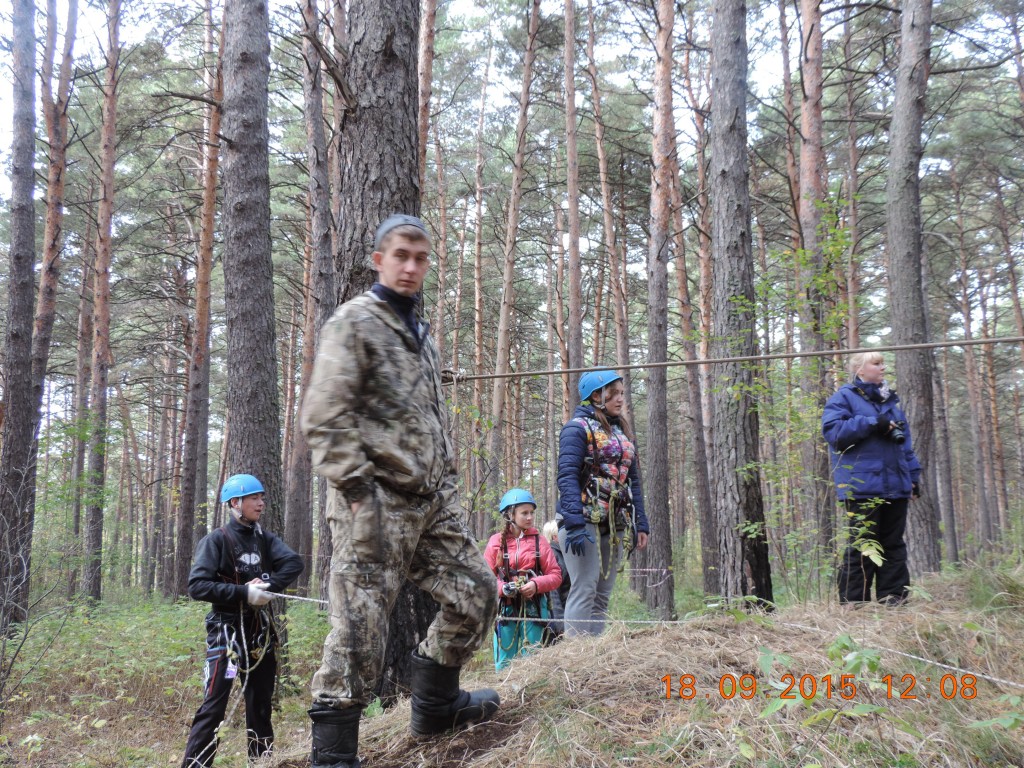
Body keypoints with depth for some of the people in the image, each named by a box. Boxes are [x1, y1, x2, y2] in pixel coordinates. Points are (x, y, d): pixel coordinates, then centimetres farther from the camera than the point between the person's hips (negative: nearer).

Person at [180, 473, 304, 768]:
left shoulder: (265, 539, 8)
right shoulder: (216, 540, -7)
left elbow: (294, 563, -7)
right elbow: (196, 586, -16)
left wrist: (268, 584, -21)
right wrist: (244, 592, -21)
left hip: (260, 633, 6)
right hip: (227, 631, -5)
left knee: (261, 703, 12)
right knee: (214, 704, -11)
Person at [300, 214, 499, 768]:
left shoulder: (420, 334, 21)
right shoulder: (353, 322, -5)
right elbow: (325, 417, -15)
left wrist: (446, 480, 16)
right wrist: (357, 492, -20)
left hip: (431, 500, 9)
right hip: (377, 499, -8)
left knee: (475, 592, 12)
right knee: (360, 625, -7)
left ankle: (436, 704, 31)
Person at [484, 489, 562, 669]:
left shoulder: (539, 540, 4)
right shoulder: (496, 541, 2)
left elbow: (555, 575, 2)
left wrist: (536, 584, -15)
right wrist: (502, 588, -17)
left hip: (533, 608, 0)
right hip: (505, 607, 0)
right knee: (504, 662, 4)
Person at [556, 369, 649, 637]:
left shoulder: (622, 431, 19)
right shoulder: (578, 427, -4)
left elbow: (633, 480, 20)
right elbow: (567, 477, -13)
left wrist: (641, 523, 12)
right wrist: (574, 524, -23)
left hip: (614, 523, 8)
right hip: (585, 521, -7)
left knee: (602, 595, 8)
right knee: (584, 589, -11)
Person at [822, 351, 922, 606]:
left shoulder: (890, 399, 20)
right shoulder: (844, 397, 0)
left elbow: (905, 441, 22)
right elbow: (832, 431, -14)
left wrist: (913, 474, 15)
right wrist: (871, 423, -16)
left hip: (896, 486, 7)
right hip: (862, 487, -7)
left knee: (894, 544, 9)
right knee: (862, 545, -5)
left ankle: (894, 598, 15)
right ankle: (853, 601, 0)